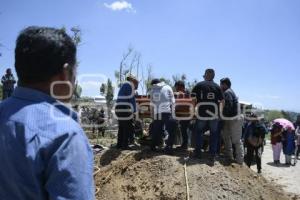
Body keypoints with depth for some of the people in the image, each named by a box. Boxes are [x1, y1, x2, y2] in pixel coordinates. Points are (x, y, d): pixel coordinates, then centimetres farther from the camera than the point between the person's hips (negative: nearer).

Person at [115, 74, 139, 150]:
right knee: (129, 128, -1)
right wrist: (134, 110, -1)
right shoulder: (130, 85, -5)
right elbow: (132, 99, -8)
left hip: (118, 108, 9)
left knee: (121, 128, 16)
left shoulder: (124, 85, 22)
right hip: (125, 109, -9)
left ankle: (119, 144, 21)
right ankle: (125, 145, 1)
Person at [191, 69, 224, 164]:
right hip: (214, 114, 0)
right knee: (214, 134, 9)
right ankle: (212, 155, 7)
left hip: (201, 114, 0)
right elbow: (222, 101, -1)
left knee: (199, 132, 17)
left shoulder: (199, 85, 1)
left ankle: (198, 152, 19)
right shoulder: (217, 87, 3)